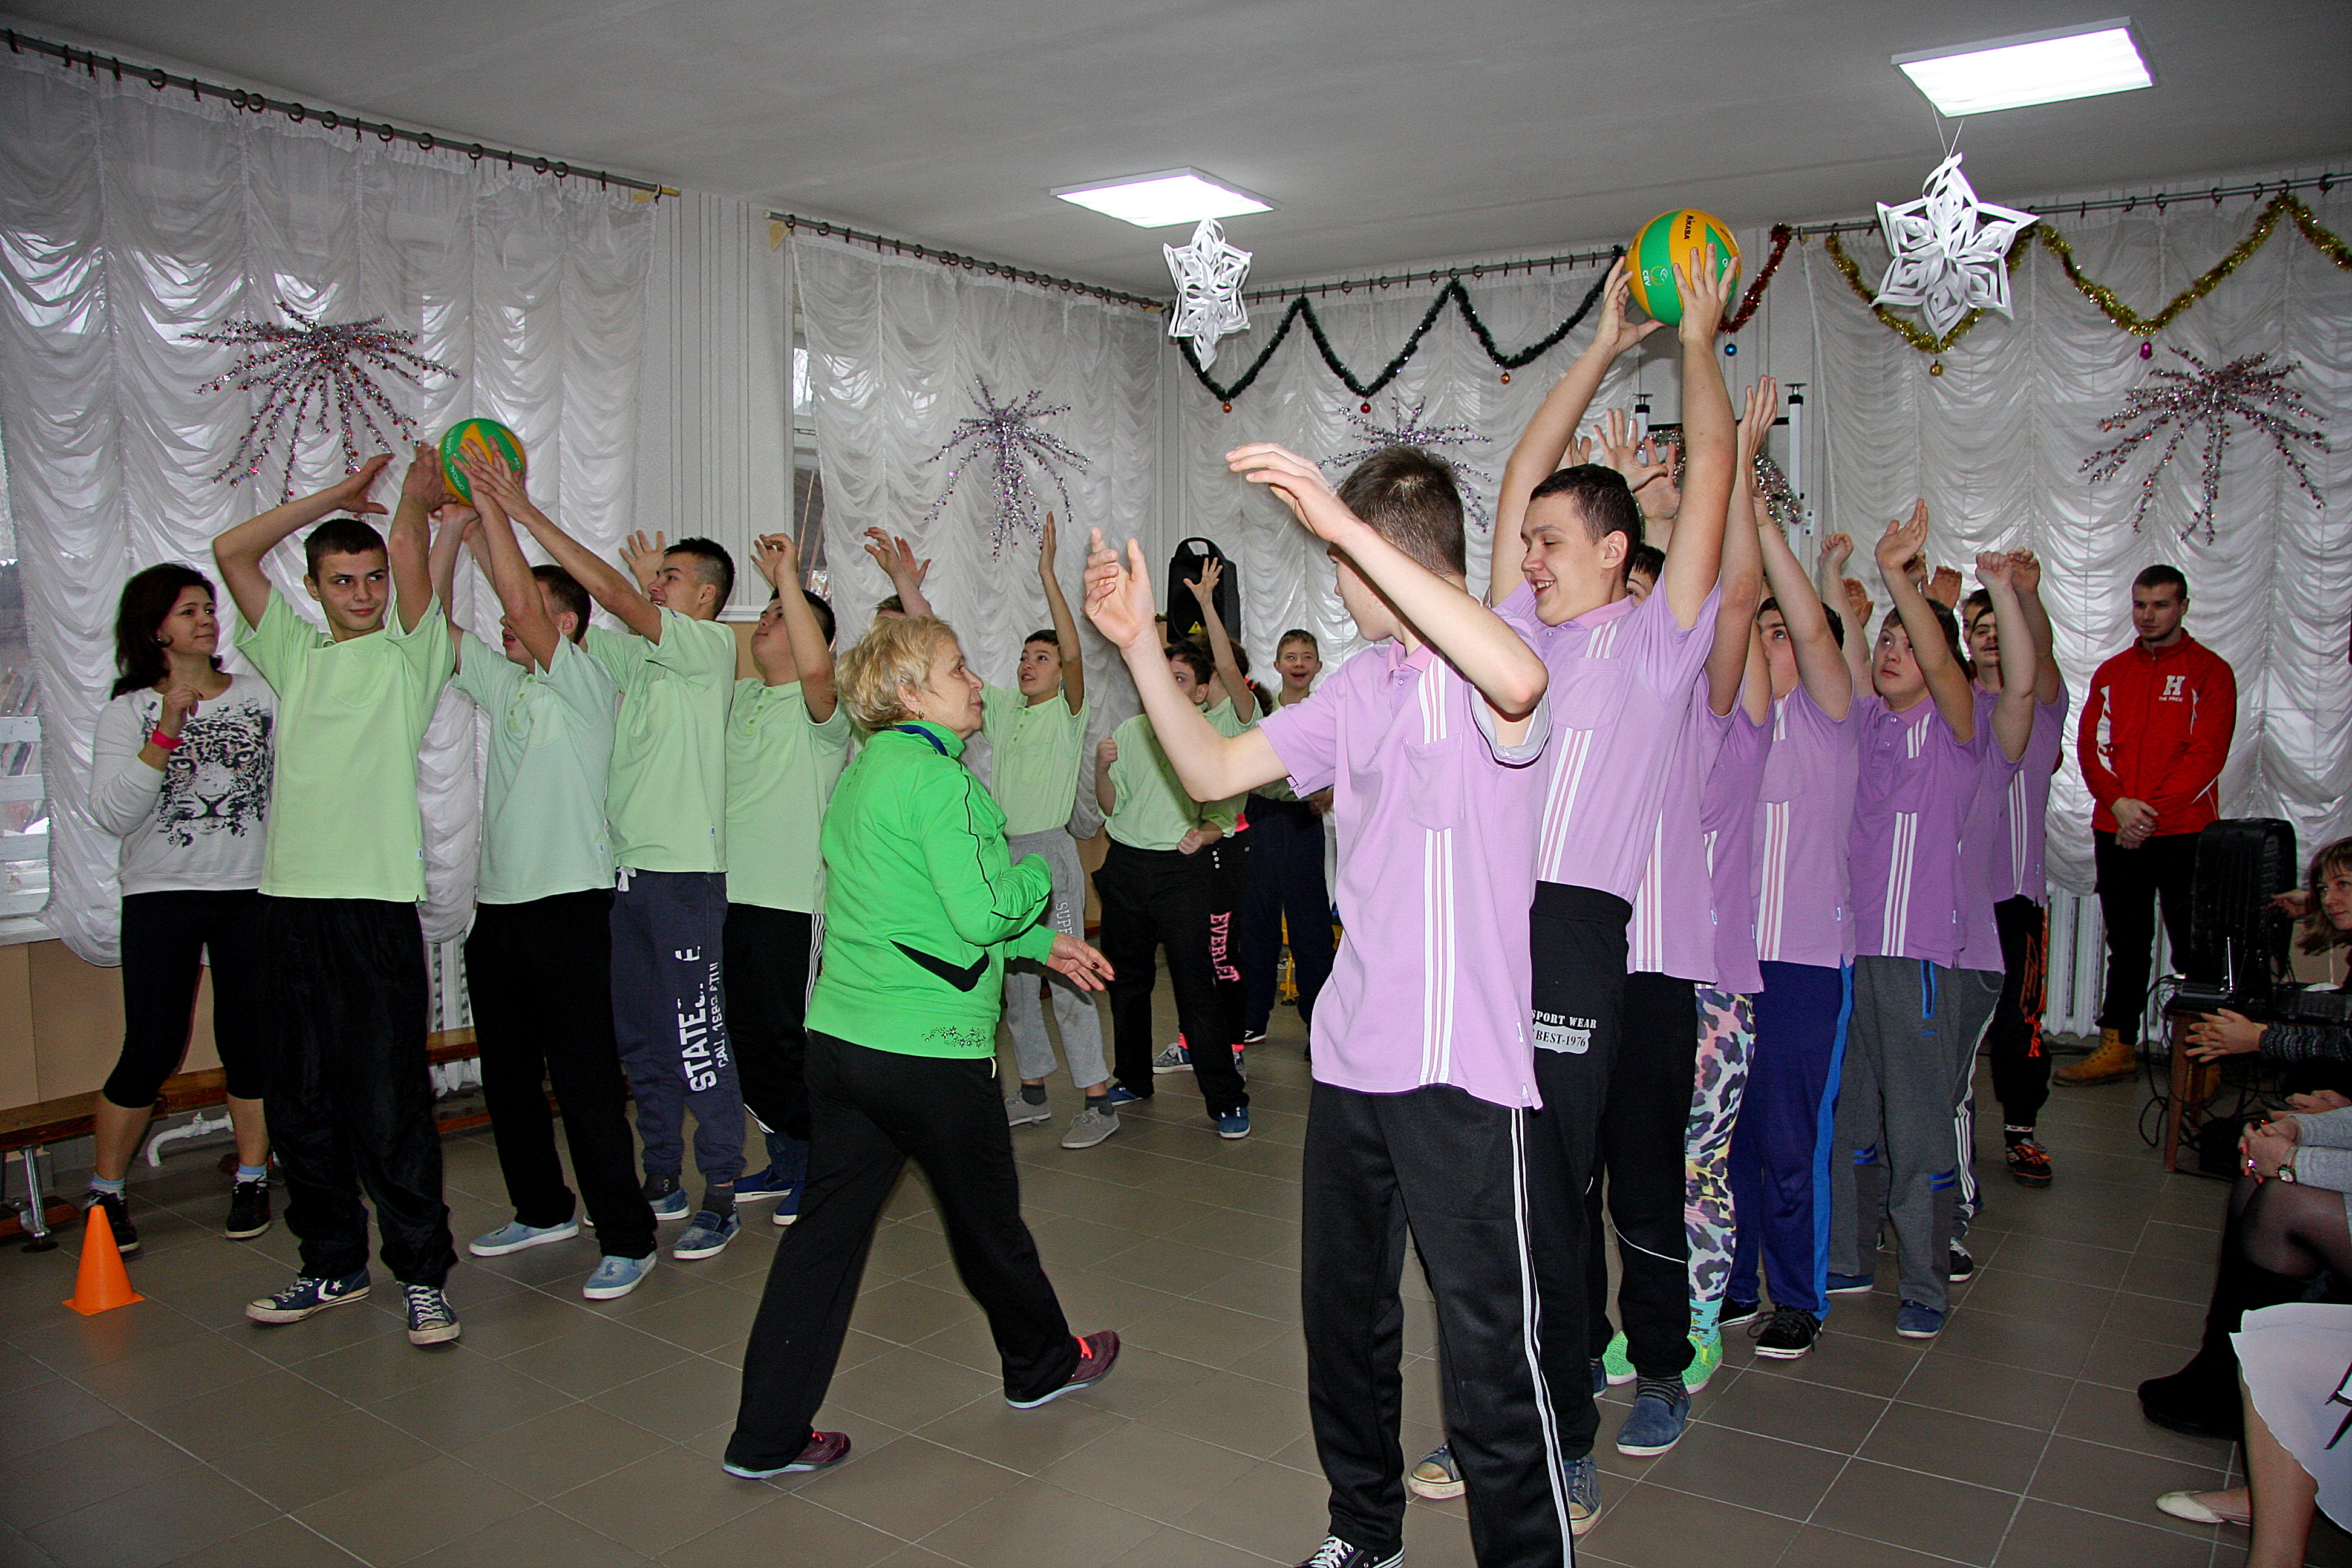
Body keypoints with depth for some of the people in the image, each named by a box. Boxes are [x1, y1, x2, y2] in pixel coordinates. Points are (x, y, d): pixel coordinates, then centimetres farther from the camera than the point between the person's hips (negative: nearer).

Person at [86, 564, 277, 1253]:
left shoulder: (258, 693, 7)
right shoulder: (128, 711, 1)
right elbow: (113, 814, -10)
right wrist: (166, 733, -19)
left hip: (252, 891, 2)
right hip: (160, 894, -1)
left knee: (250, 1040, 4)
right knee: (151, 1050, -2)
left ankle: (252, 1179, 19)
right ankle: (104, 1193, 15)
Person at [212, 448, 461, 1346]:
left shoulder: (409, 654, 5)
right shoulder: (293, 651, 17)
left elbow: (409, 555, -9)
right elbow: (230, 552, 14)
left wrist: (416, 499, 2)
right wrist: (335, 495, 13)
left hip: (376, 903, -5)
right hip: (288, 901, 5)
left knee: (389, 1106, -4)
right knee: (299, 1103, 11)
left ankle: (422, 1273, 7)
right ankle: (333, 1265, 24)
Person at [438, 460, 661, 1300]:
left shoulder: (585, 682, -6)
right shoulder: (505, 686, 15)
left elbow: (522, 603, -19)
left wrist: (499, 511, -11)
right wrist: (456, 527, 6)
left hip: (568, 906, -8)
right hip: (497, 907, 8)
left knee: (586, 1080, -7)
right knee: (508, 1076, 16)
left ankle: (625, 1237, 1)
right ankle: (543, 1209, 31)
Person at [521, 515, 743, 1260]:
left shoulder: (711, 645, -4)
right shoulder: (638, 654, 16)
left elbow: (614, 595, -14)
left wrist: (529, 512, -10)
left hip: (685, 873, -8)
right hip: (625, 871, 8)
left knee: (699, 1040, -4)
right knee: (640, 1038, 14)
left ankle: (721, 1195, 4)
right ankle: (661, 1180, 25)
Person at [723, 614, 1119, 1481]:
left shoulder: (859, 774, 14)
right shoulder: (939, 778, -15)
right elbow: (984, 913, -21)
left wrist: (1042, 943, 21)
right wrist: (1035, 875, 0)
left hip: (837, 1040, 8)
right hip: (930, 1050, -8)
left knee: (826, 1229, 10)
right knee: (987, 1219, 13)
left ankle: (768, 1435, 14)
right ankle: (1042, 1363, 36)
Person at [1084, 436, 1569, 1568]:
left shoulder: (1480, 678, -11)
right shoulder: (1358, 687, 14)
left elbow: (1520, 681, -37)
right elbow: (1214, 770, 15)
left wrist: (1345, 527, -36)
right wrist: (1139, 645, 3)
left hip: (1461, 1071, -8)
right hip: (1350, 1056, 8)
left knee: (1491, 1359, -1)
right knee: (1342, 1324, 22)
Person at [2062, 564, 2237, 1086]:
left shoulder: (2210, 671, 1)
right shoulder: (2112, 672, 13)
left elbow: (2206, 754, -7)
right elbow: (2090, 745, 6)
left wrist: (2152, 811, -15)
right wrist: (2119, 802, -11)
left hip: (2183, 832, -4)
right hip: (2115, 830, 4)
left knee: (2193, 945, -2)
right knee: (2126, 943, 10)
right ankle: (2118, 1046, 15)